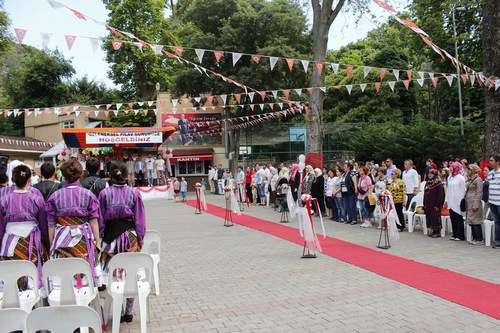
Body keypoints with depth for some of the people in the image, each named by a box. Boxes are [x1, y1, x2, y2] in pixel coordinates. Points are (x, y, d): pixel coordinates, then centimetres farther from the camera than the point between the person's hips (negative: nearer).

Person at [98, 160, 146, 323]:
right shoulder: (134, 193, -4)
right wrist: (140, 240, 8)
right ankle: (129, 312, 19)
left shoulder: (104, 194, -4)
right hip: (130, 237, 0)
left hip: (111, 236, 0)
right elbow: (140, 219, -2)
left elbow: (100, 221, 0)